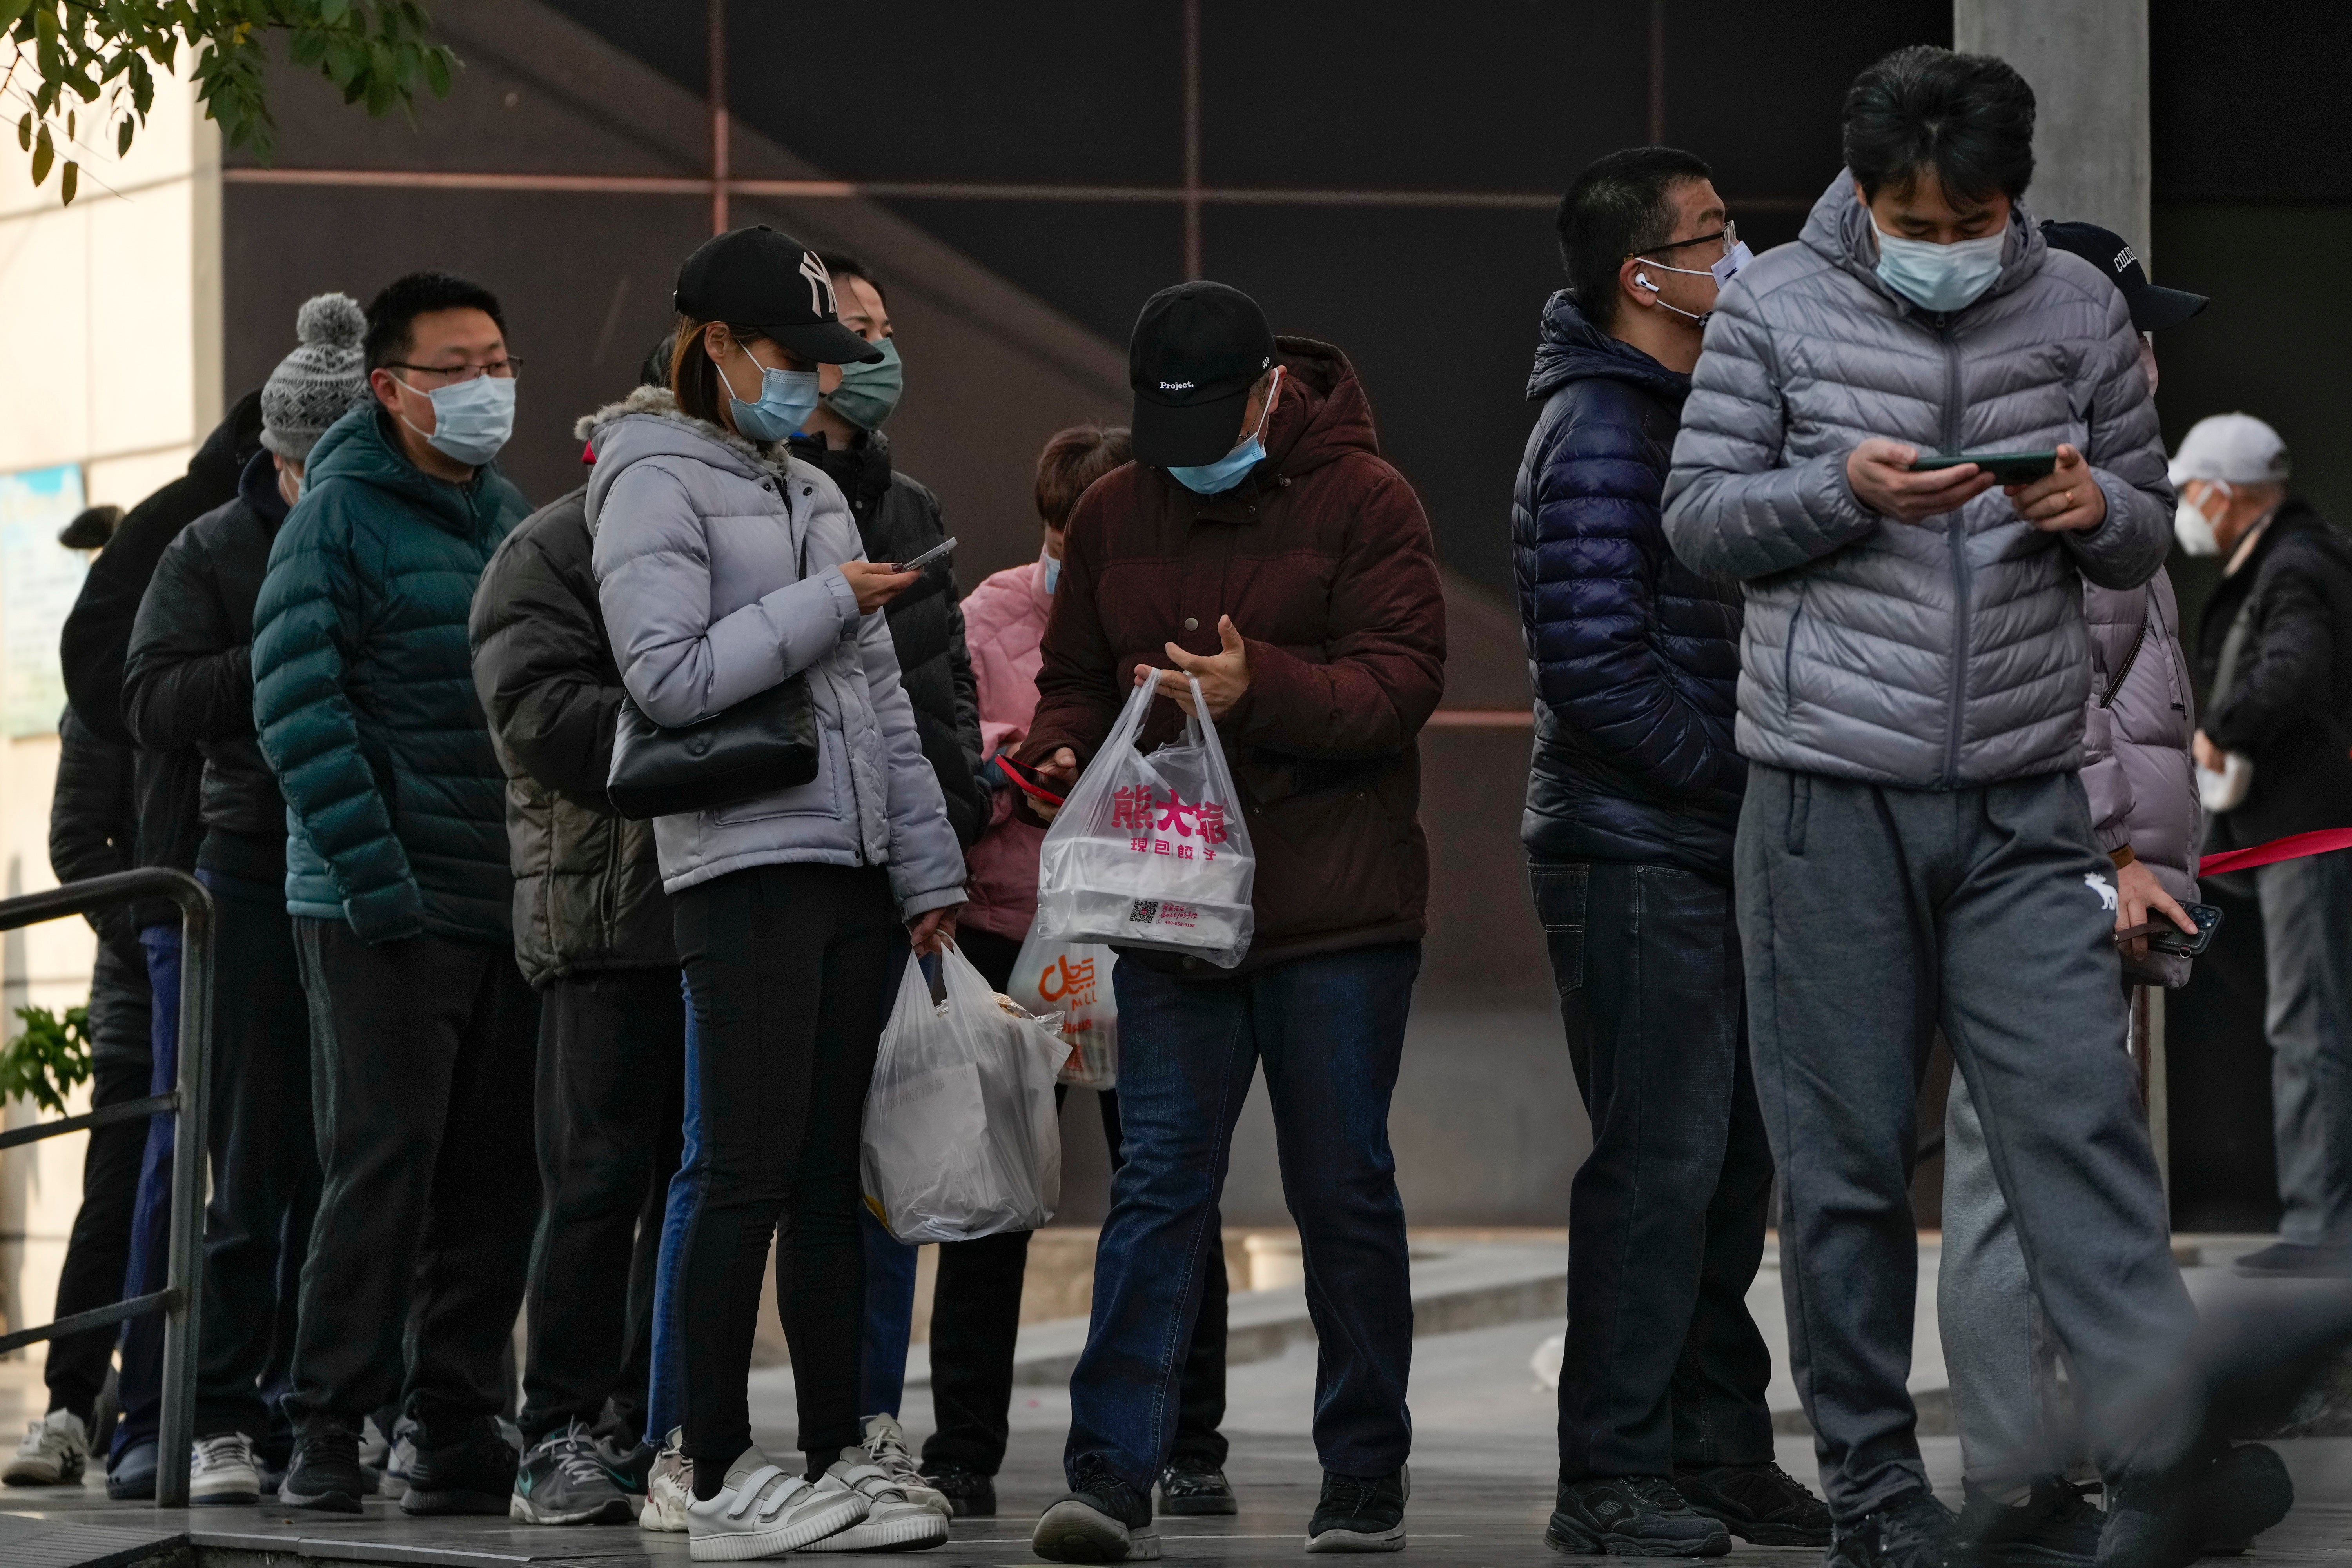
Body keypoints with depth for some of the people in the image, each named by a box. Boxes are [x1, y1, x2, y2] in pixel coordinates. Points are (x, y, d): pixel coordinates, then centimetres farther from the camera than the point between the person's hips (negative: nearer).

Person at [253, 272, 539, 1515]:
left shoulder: (513, 517, 15)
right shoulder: (341, 516, -6)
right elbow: (297, 709, -13)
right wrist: (376, 879, -19)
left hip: (513, 901, 6)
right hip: (387, 910, -6)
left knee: (494, 1177, 6)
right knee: (382, 1164, -8)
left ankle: (460, 1433, 13)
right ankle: (326, 1432, -3)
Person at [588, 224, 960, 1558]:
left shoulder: (816, 492, 20)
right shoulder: (655, 485, -4)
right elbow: (670, 675, -16)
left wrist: (928, 871, 16)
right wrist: (827, 603, -12)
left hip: (853, 867, 8)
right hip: (745, 864, -8)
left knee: (831, 1174, 8)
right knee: (753, 1172, -9)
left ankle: (836, 1461, 11)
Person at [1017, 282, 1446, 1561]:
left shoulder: (1361, 499, -3)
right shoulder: (1113, 515, 11)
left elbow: (1402, 680, -12)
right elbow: (1077, 676, 18)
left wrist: (1260, 688, -27)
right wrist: (1062, 751, -4)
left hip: (1338, 915, -3)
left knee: (1343, 1191, 4)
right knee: (1157, 1181, -4)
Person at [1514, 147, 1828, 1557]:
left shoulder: (1679, 418, 18)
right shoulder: (1597, 435, -13)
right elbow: (1597, 661, -21)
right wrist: (1736, 772, -16)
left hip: (1712, 854, 10)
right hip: (1635, 854, -10)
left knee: (1731, 1159, 13)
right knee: (1661, 1158, -9)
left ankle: (1718, 1452, 21)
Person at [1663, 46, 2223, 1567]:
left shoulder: (2080, 309, 7)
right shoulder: (1779, 309, 1)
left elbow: (2151, 531, 14)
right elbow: (1697, 516, 3)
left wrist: (2097, 507, -10)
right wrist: (1843, 488, -15)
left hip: (2023, 800, 1)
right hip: (1832, 796, -1)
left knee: (2081, 1121, -8)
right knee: (1847, 1155, 3)